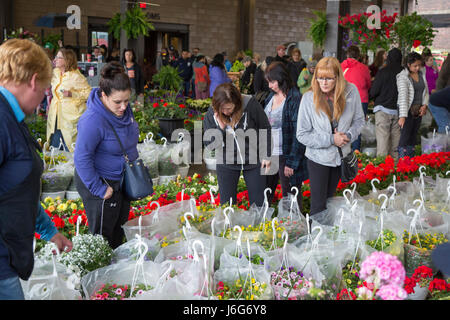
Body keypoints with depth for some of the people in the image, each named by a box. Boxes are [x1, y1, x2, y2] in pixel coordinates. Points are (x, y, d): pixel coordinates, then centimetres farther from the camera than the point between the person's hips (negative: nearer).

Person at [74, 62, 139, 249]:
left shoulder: (123, 109, -6)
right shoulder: (93, 121, -31)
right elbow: (82, 159, -27)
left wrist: (134, 163, 18)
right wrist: (99, 189, -23)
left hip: (121, 178, 9)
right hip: (102, 182, -8)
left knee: (119, 227, 23)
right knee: (103, 236, 5)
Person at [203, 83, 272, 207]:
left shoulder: (250, 105, -17)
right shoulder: (211, 115, -10)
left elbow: (265, 128, -4)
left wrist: (266, 156, -1)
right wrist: (220, 127, -23)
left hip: (253, 161, -1)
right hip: (226, 163, 1)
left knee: (258, 204, 6)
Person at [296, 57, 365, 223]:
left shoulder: (351, 91, -12)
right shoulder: (309, 98, -19)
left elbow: (359, 120, 2)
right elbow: (302, 135, -15)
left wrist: (348, 135, -18)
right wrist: (331, 139, -22)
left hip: (340, 155, 4)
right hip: (318, 158, -3)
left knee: (330, 199, 22)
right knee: (318, 205, -1)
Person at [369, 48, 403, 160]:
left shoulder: (383, 72, -9)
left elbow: (374, 91, -8)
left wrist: (369, 96, 13)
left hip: (383, 109, -3)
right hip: (398, 110, 3)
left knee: (382, 138, -4)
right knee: (395, 138, 10)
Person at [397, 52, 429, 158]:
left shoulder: (422, 74, 7)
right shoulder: (403, 77, -14)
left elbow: (426, 92, 16)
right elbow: (403, 96, -23)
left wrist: (424, 105, -3)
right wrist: (402, 116, -30)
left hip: (418, 111, 6)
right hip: (408, 111, -6)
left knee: (413, 137, 10)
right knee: (405, 136, -9)